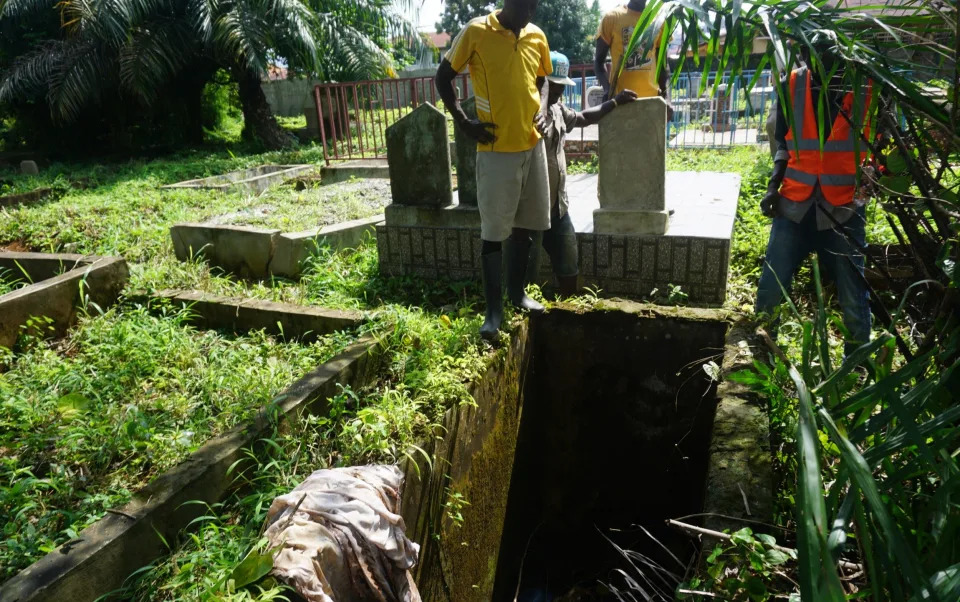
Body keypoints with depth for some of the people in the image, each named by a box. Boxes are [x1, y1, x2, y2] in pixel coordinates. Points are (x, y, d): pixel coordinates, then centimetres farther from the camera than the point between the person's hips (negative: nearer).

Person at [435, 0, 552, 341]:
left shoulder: (537, 36, 6)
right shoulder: (476, 32, -8)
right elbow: (444, 77, 0)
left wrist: (542, 108, 3)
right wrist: (463, 122, -9)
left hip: (533, 146, 5)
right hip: (495, 149, -5)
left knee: (524, 225, 13)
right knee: (493, 231, -2)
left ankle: (518, 292, 28)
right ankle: (493, 309, 5)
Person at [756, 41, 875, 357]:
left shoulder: (868, 87, -5)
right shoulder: (792, 85, 0)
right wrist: (773, 185, -2)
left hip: (844, 210, -1)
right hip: (794, 205, 2)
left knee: (854, 302, 5)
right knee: (769, 292, 1)